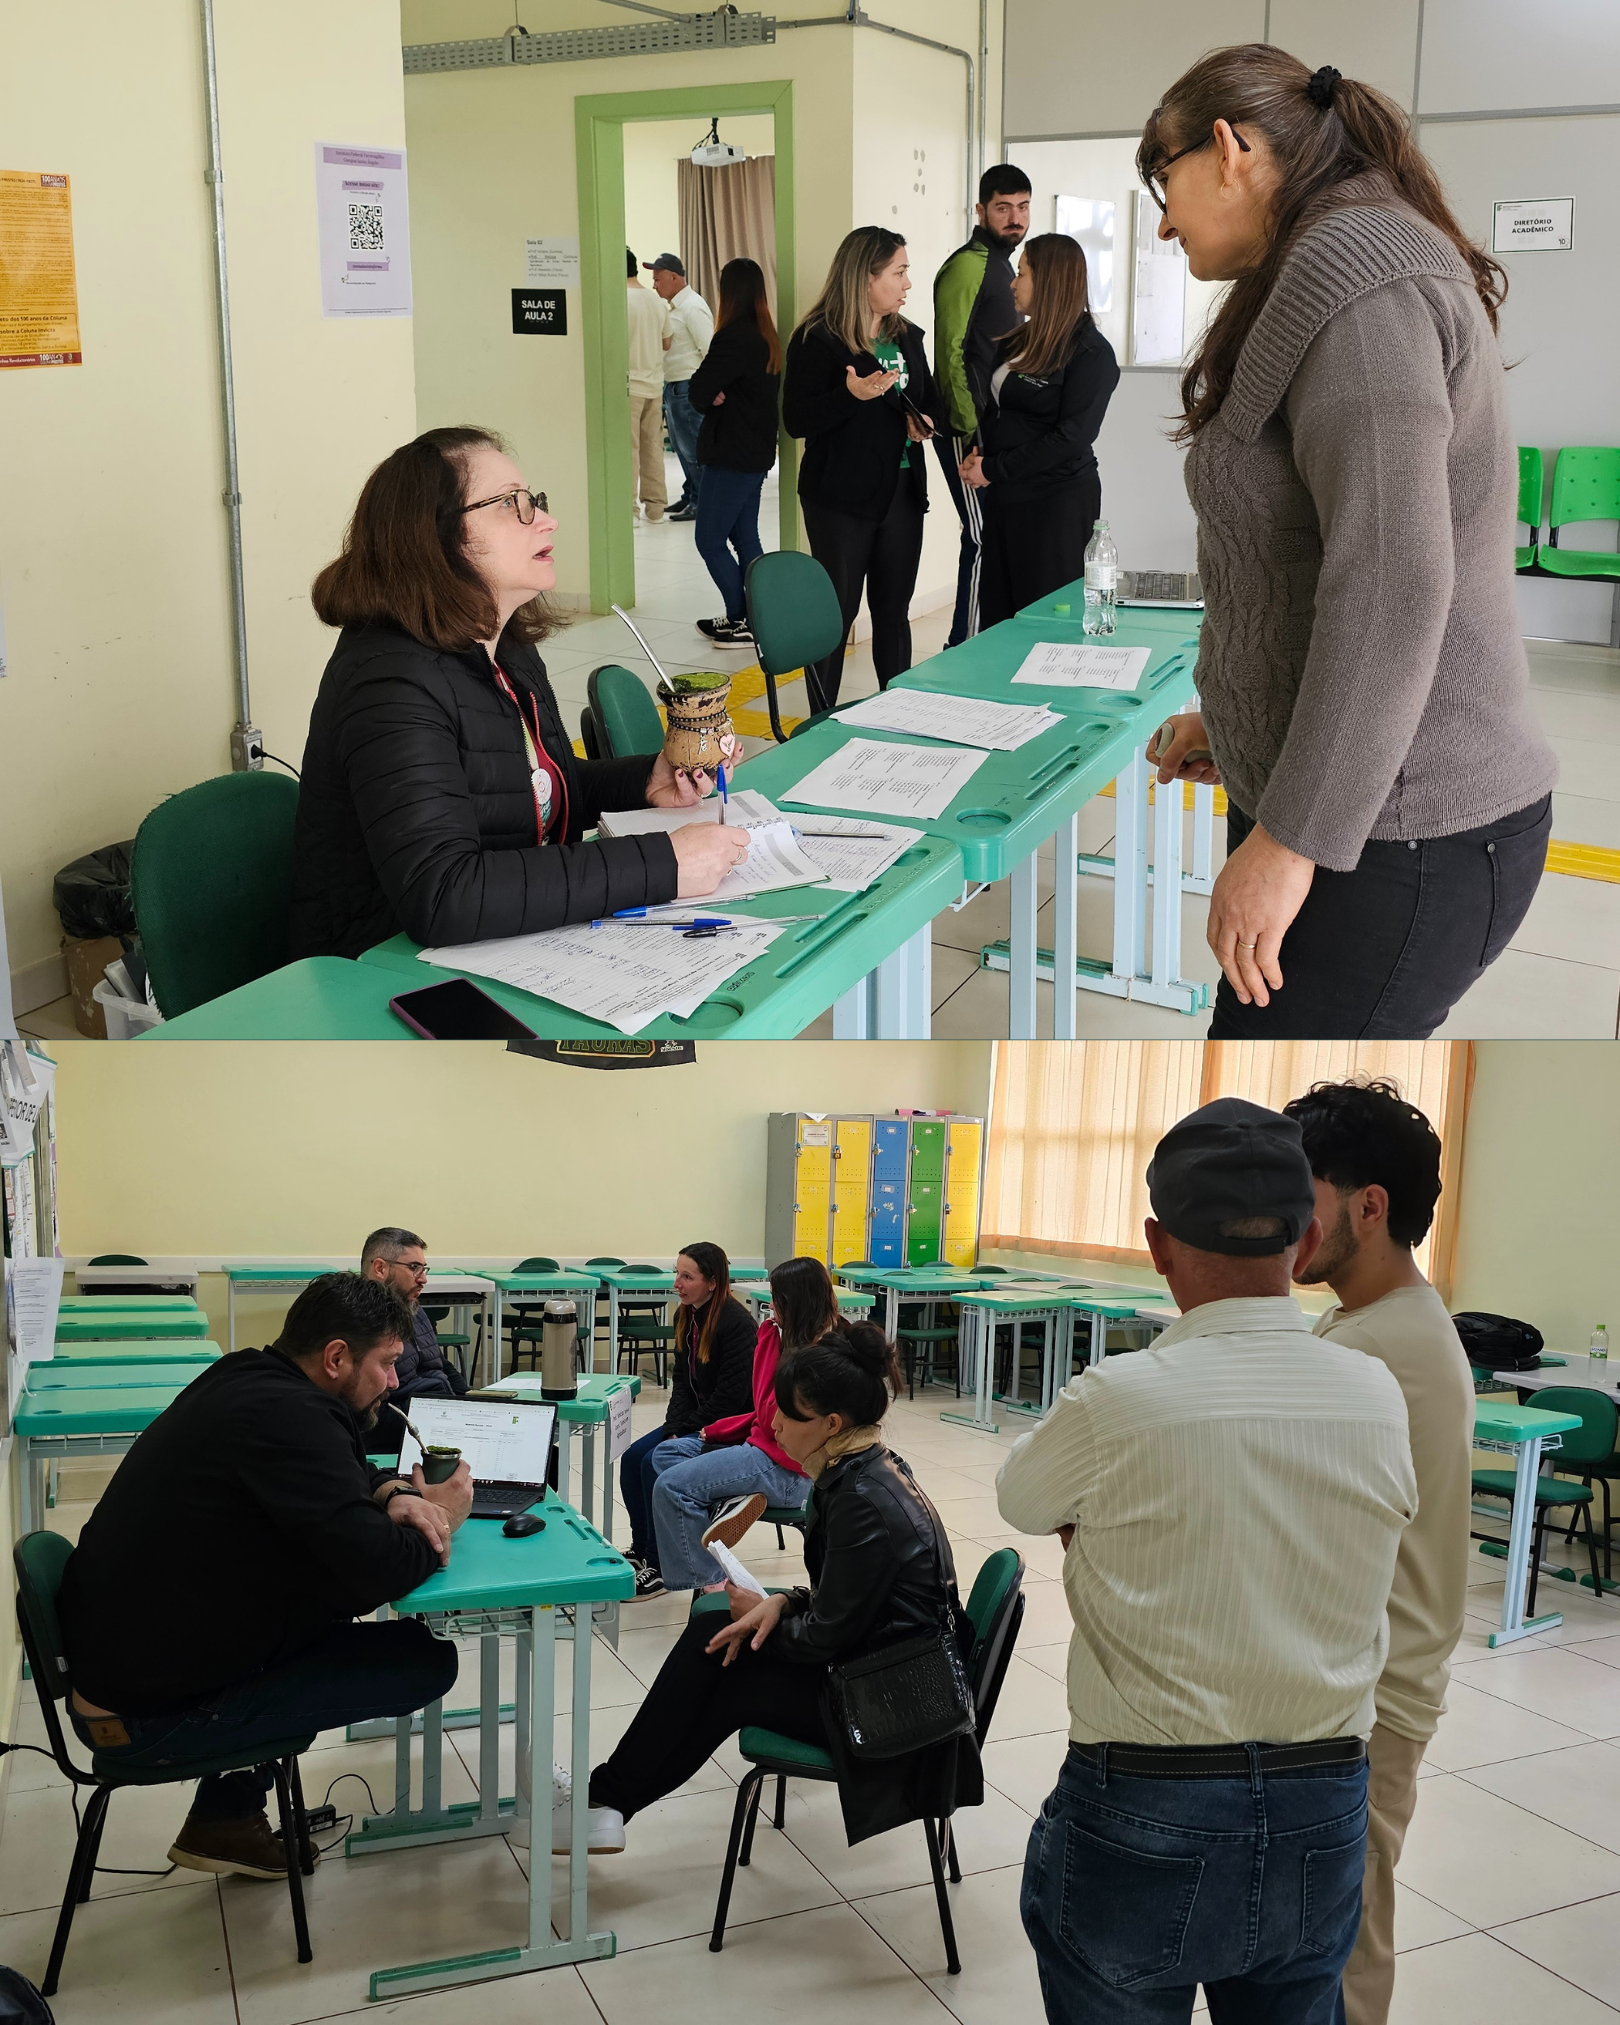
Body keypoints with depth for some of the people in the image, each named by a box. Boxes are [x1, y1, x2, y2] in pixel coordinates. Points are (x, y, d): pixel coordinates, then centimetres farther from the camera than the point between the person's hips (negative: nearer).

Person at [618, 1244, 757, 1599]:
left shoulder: (737, 1323, -21)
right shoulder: (686, 1315, 4)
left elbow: (730, 1396, -21)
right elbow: (681, 1380, 8)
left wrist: (685, 1430, -15)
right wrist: (673, 1428, -7)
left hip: (729, 1425, -9)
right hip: (694, 1421, 9)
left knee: (656, 1463, -22)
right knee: (633, 1458, -5)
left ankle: (659, 1566, -12)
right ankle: (641, 1548, 10)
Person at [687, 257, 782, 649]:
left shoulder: (734, 338, -19)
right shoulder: (767, 337, 9)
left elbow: (698, 391, -20)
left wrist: (712, 399, 1)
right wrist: (719, 398, -5)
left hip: (730, 455, -9)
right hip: (757, 451, 9)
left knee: (710, 540, -2)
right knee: (745, 537, 14)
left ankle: (741, 621, -1)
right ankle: (753, 617, 17)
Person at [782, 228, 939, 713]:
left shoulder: (907, 336, 11)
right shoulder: (817, 340, -10)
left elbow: (929, 397, 23)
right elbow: (796, 420, -16)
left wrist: (922, 419, -1)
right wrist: (852, 394, -30)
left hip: (902, 492, 6)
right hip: (842, 497, -6)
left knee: (894, 608, 12)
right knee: (837, 610, -1)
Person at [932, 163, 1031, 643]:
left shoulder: (1002, 264, 19)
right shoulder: (967, 266, -12)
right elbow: (950, 355, -19)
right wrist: (971, 433, -22)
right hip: (967, 431, -10)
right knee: (982, 541, -9)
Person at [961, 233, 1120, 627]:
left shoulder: (1092, 353, -10)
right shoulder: (1016, 342, 13)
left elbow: (1073, 436, -17)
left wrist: (993, 469, -16)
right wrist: (978, 456, -3)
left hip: (1057, 504, -7)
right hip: (1004, 498, 7)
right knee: (996, 614, 9)